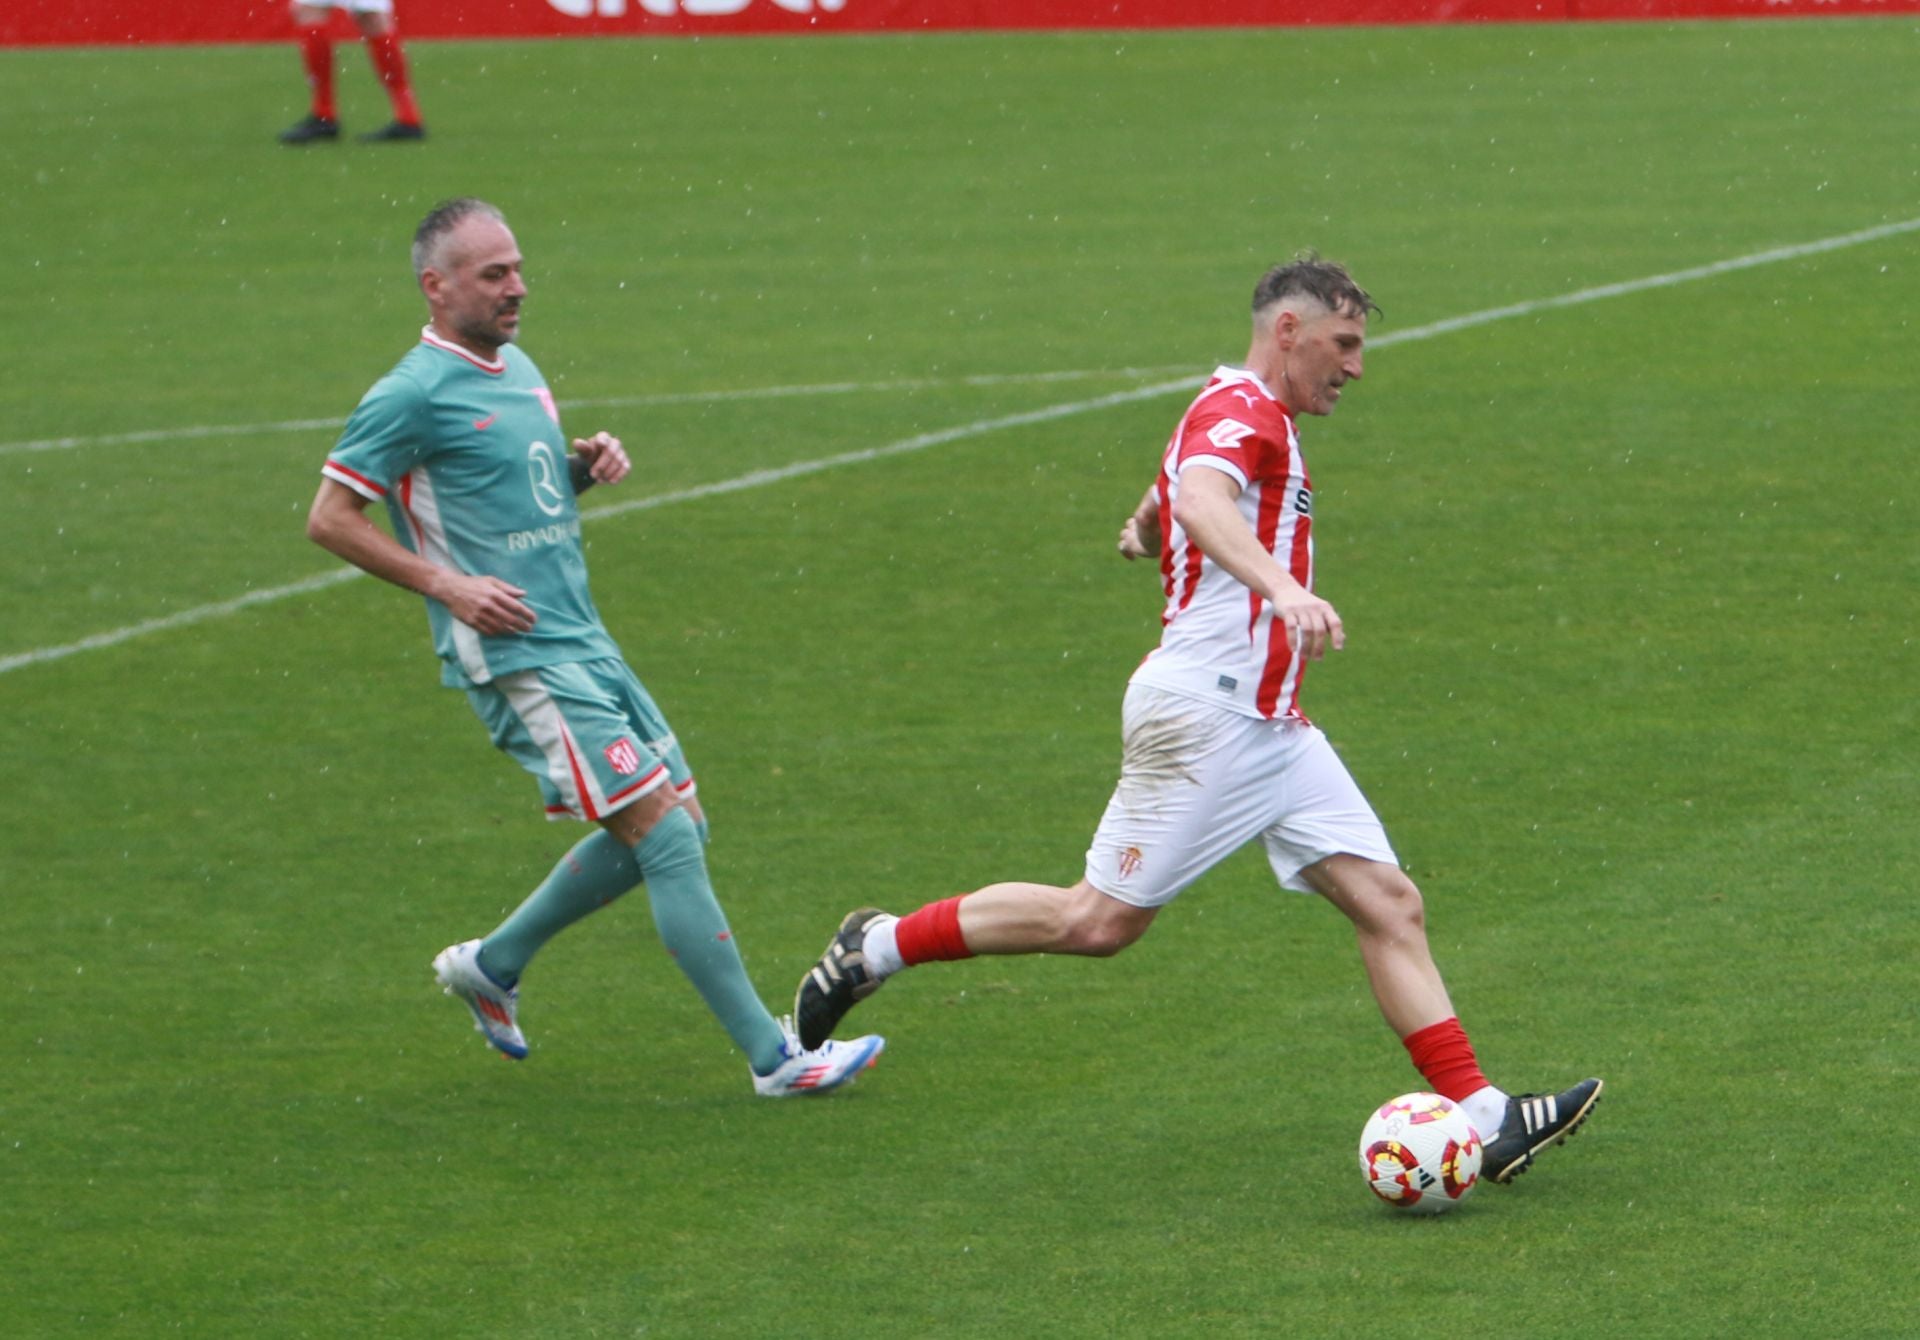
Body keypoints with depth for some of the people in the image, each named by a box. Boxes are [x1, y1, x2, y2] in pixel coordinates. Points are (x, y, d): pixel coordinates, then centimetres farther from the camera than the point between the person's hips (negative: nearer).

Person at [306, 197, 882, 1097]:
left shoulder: (518, 370, 15)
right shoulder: (414, 395, -11)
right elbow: (330, 519, -10)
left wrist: (587, 466, 7)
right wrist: (446, 586, -16)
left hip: (586, 645, 9)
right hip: (520, 661, -9)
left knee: (675, 824, 12)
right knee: (666, 838, -12)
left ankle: (492, 964, 26)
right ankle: (771, 1056, -10)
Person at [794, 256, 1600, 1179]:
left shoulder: (1256, 419, 23)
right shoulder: (1240, 411, -10)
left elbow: (1162, 508, 42)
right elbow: (1202, 500, -33)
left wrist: (1147, 530, 65)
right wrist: (1281, 588, -49)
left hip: (1270, 724, 10)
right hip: (1205, 712, -10)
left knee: (1389, 903, -2)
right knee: (1100, 920, -6)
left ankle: (1479, 1114, -7)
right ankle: (880, 946, 9)